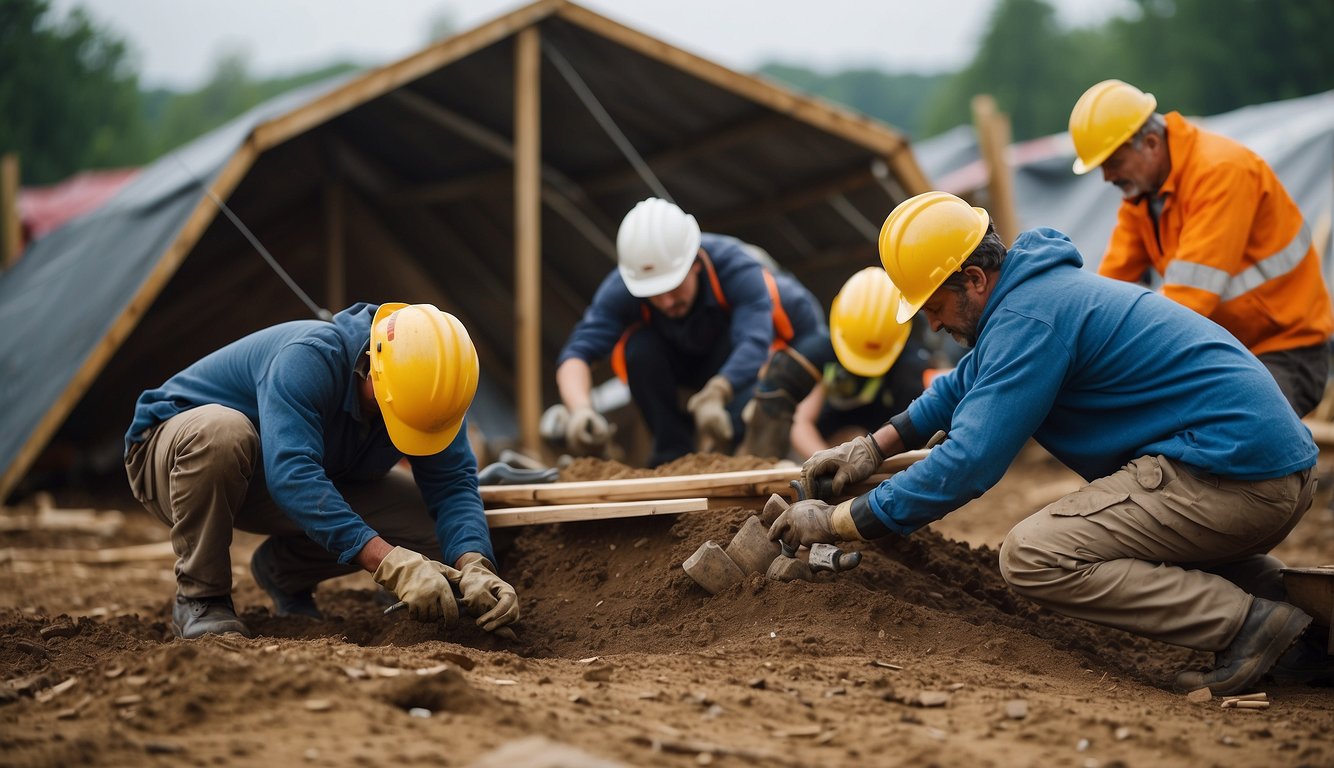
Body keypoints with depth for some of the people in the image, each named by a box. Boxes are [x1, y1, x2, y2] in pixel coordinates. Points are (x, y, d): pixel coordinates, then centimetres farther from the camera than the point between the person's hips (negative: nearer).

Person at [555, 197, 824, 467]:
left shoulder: (735, 267, -38)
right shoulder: (622, 290, -32)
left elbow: (755, 344, -52)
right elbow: (577, 353, -41)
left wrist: (715, 396, -70)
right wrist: (580, 409, -62)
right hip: (687, 360, 2)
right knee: (639, 348, -30)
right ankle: (673, 450, -11)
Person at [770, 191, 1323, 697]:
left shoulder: (1029, 318, -15)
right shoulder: (1034, 290, 17)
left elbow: (969, 462, -19)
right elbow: (963, 385, 35)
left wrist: (836, 523, -13)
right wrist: (875, 446, 23)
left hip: (1235, 478, -11)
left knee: (1032, 559, -16)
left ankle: (1248, 621, -15)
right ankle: (1281, 592, 16)